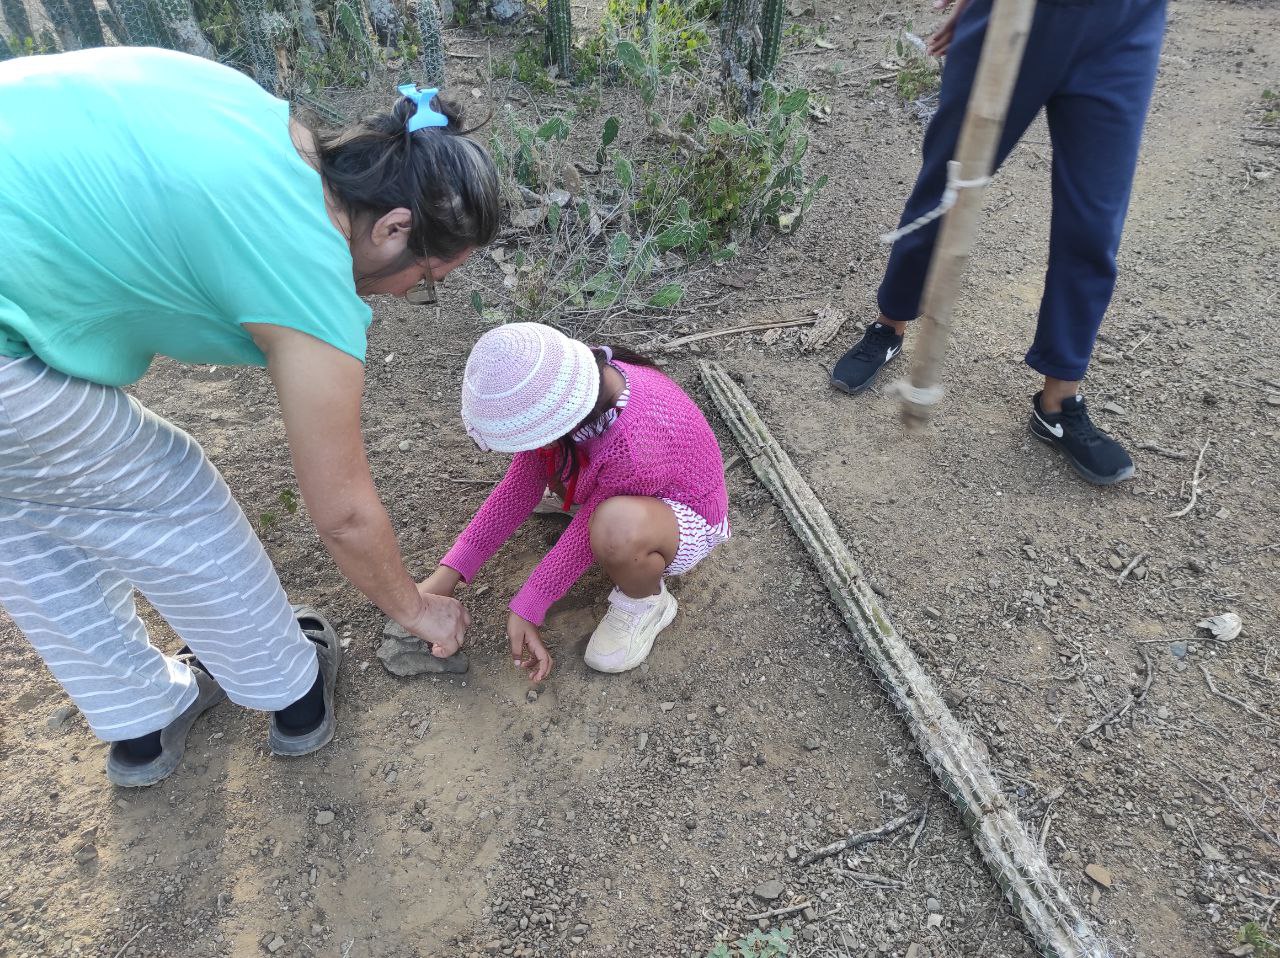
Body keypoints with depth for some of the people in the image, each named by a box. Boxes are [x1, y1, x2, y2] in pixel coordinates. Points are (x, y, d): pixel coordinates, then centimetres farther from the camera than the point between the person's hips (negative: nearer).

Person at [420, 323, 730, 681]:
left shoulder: (634, 447, -42)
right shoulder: (558, 390, -21)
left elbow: (587, 533, -28)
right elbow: (521, 486, -11)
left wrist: (525, 609, -19)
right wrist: (450, 570, -12)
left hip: (683, 517, -7)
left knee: (619, 528, -42)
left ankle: (645, 602, -9)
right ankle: (575, 495, 22)